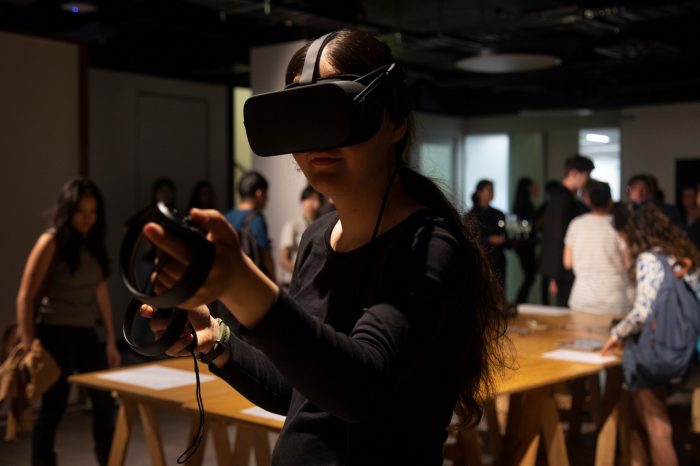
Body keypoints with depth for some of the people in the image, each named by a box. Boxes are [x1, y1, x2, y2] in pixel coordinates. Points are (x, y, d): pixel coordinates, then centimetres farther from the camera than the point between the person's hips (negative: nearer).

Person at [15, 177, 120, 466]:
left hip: (86, 334, 6)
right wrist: (28, 346, -12)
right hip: (56, 334, -6)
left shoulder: (93, 243, 7)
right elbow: (25, 296, -10)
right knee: (54, 407, 1)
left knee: (104, 401, 9)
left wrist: (111, 340, 12)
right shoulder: (51, 242, -10)